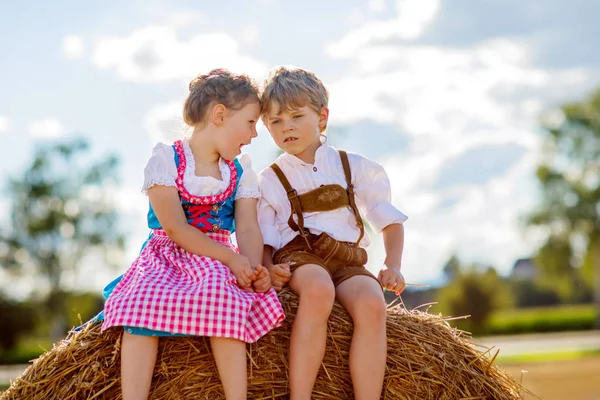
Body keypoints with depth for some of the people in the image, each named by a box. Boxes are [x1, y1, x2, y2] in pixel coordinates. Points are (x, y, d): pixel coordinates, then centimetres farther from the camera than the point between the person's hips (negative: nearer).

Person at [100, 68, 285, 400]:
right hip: (167, 255, -2)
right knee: (143, 302, -31)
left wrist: (254, 267, -24)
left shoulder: (241, 171, 12)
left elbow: (248, 228, -1)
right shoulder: (166, 160, -3)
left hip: (218, 260, 2)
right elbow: (175, 227, -13)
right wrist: (231, 259, -22)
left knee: (222, 296, -32)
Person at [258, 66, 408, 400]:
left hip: (349, 263, 2)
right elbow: (262, 240, 9)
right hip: (298, 256, -2)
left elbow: (391, 221, 17)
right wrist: (269, 268, -14)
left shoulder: (355, 168, 15)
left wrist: (393, 266, 1)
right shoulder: (270, 181, 12)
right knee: (318, 288, -39)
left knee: (372, 303, -33)